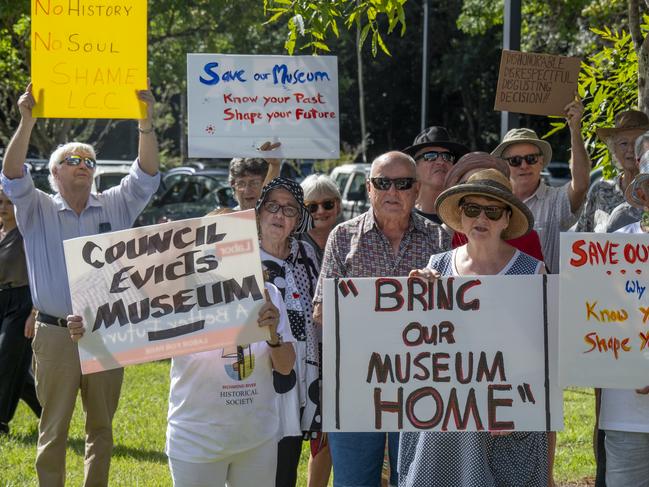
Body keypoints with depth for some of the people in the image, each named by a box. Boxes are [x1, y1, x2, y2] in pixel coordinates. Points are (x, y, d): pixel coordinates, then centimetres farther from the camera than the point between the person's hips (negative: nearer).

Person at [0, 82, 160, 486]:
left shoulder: (115, 207, 9)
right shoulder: (38, 210, 3)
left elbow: (146, 175, -1)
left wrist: (146, 123, -17)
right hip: (56, 336, -2)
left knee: (102, 427, 10)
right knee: (54, 429, 2)